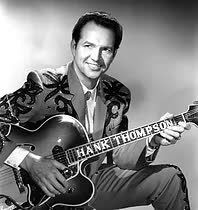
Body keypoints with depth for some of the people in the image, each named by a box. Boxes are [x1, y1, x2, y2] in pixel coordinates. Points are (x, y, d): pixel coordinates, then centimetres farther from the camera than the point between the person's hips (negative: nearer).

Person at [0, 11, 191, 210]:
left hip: (95, 179, 5)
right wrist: (29, 161, -31)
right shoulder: (43, 85, -20)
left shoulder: (117, 95, -2)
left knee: (171, 178, 1)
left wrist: (153, 141, -16)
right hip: (43, 193, -5)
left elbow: (118, 153, 1)